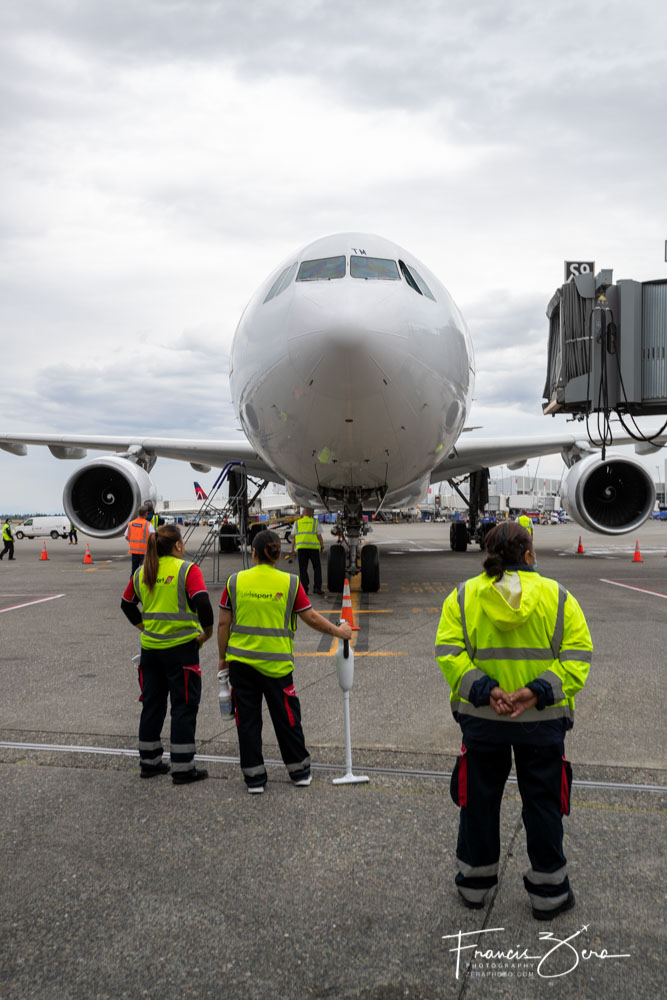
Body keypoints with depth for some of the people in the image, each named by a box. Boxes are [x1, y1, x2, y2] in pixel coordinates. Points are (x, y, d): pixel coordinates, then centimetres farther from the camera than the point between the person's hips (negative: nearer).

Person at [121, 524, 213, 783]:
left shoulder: (142, 572, 6)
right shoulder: (187, 570, -11)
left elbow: (126, 603, 16)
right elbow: (202, 602, -23)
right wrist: (207, 631, -11)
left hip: (150, 647, 6)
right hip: (181, 646, -5)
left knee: (152, 704, 16)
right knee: (184, 706, 4)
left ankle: (148, 762, 25)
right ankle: (183, 769, 7)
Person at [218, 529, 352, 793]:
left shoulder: (235, 581, -2)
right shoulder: (290, 582, -5)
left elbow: (223, 624, 0)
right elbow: (311, 618, -1)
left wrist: (223, 659, 11)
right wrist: (338, 631, 15)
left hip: (240, 661, 1)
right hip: (276, 662, 0)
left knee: (247, 719, 11)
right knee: (286, 717, 14)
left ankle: (254, 777, 17)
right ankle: (299, 771, 27)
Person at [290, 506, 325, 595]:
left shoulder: (297, 523, 12)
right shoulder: (315, 522, 7)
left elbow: (293, 537, 8)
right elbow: (319, 536, 1)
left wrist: (292, 550, 11)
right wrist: (322, 546, 11)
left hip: (301, 548, 1)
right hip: (313, 547, -1)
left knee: (303, 569, 6)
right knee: (317, 567, 11)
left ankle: (304, 589, 1)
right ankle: (317, 587, 5)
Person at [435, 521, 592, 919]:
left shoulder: (462, 597, -4)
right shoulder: (559, 597, -5)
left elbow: (449, 653, -11)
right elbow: (577, 656, -11)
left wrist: (484, 691, -16)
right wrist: (538, 692, -17)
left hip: (481, 718, 1)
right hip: (543, 721, -1)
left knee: (480, 800, 16)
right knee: (543, 803, 15)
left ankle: (474, 882, 31)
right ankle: (549, 892, 27)